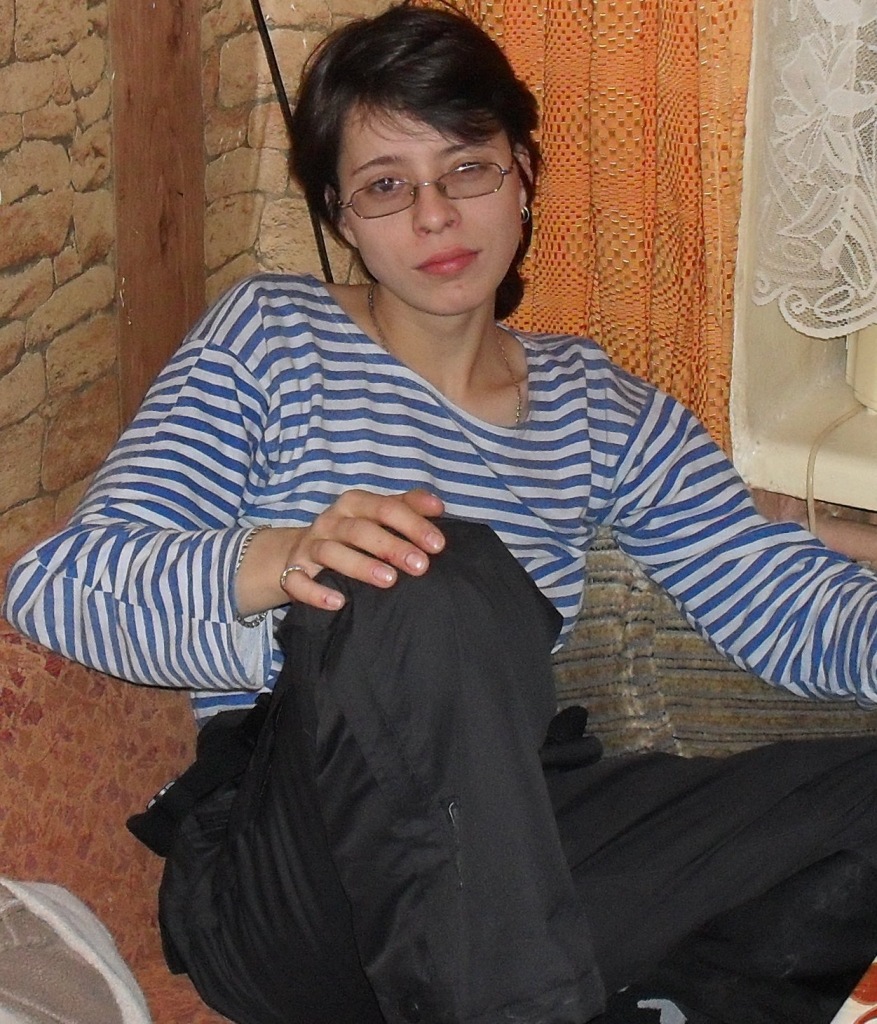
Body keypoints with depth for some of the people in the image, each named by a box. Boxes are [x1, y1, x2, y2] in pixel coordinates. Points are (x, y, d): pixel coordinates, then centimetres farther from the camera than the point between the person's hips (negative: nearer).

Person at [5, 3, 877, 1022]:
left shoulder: (602, 412, 19)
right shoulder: (270, 341, 7)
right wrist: (280, 561, -25)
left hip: (493, 848, 4)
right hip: (275, 883, -3)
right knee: (438, 577, -35)